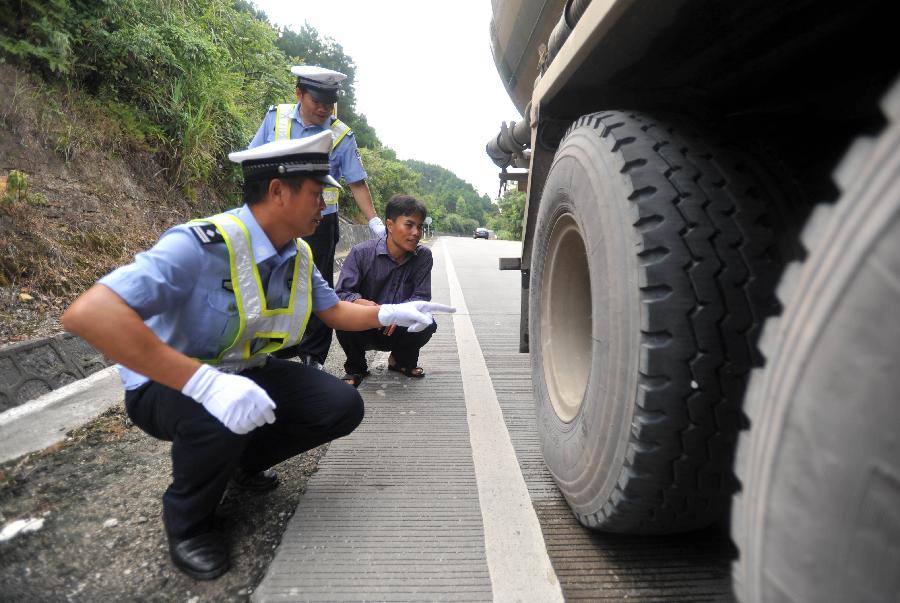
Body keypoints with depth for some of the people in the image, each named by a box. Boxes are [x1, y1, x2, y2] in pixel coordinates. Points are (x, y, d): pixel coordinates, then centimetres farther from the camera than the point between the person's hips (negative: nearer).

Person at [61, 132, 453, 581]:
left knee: (342, 406, -8)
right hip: (169, 386, -6)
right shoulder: (202, 244, -31)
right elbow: (88, 313, -40)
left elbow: (334, 311, 8)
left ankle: (244, 462, 18)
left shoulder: (299, 255, -6)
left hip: (246, 374, 6)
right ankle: (187, 521, -3)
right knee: (219, 421, -39)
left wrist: (390, 313, -11)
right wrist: (205, 383, -46)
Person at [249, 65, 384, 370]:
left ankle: (313, 356, 17)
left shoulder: (341, 135, -6)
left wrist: (374, 221, -12)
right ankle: (280, 350, 28)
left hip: (319, 222, -2)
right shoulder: (276, 116, 1)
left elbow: (357, 183, -4)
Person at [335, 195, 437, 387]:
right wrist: (362, 303, -42)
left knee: (428, 324, -27)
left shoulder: (423, 256, -9)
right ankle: (356, 368, 0)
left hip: (398, 330, 2)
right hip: (364, 331, -1)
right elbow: (342, 294, -19)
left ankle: (402, 360, 9)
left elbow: (421, 297, -11)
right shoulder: (361, 252, -15)